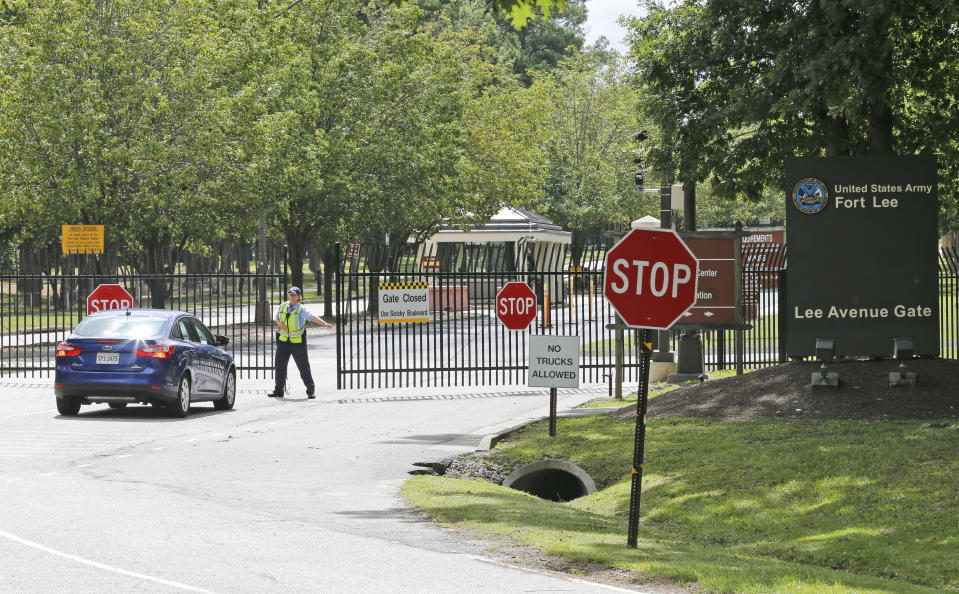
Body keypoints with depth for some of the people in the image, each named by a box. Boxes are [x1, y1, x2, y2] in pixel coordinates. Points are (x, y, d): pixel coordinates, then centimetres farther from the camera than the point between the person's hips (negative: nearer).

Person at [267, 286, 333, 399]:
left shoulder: (301, 309, -12)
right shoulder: (283, 306, 4)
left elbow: (312, 317, -26)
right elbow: (275, 317, 17)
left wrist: (325, 324, -42)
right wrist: (279, 322, -7)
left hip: (298, 342, -4)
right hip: (284, 340, 4)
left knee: (304, 367, 0)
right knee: (279, 366, 3)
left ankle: (310, 391, 12)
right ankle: (278, 391, 14)